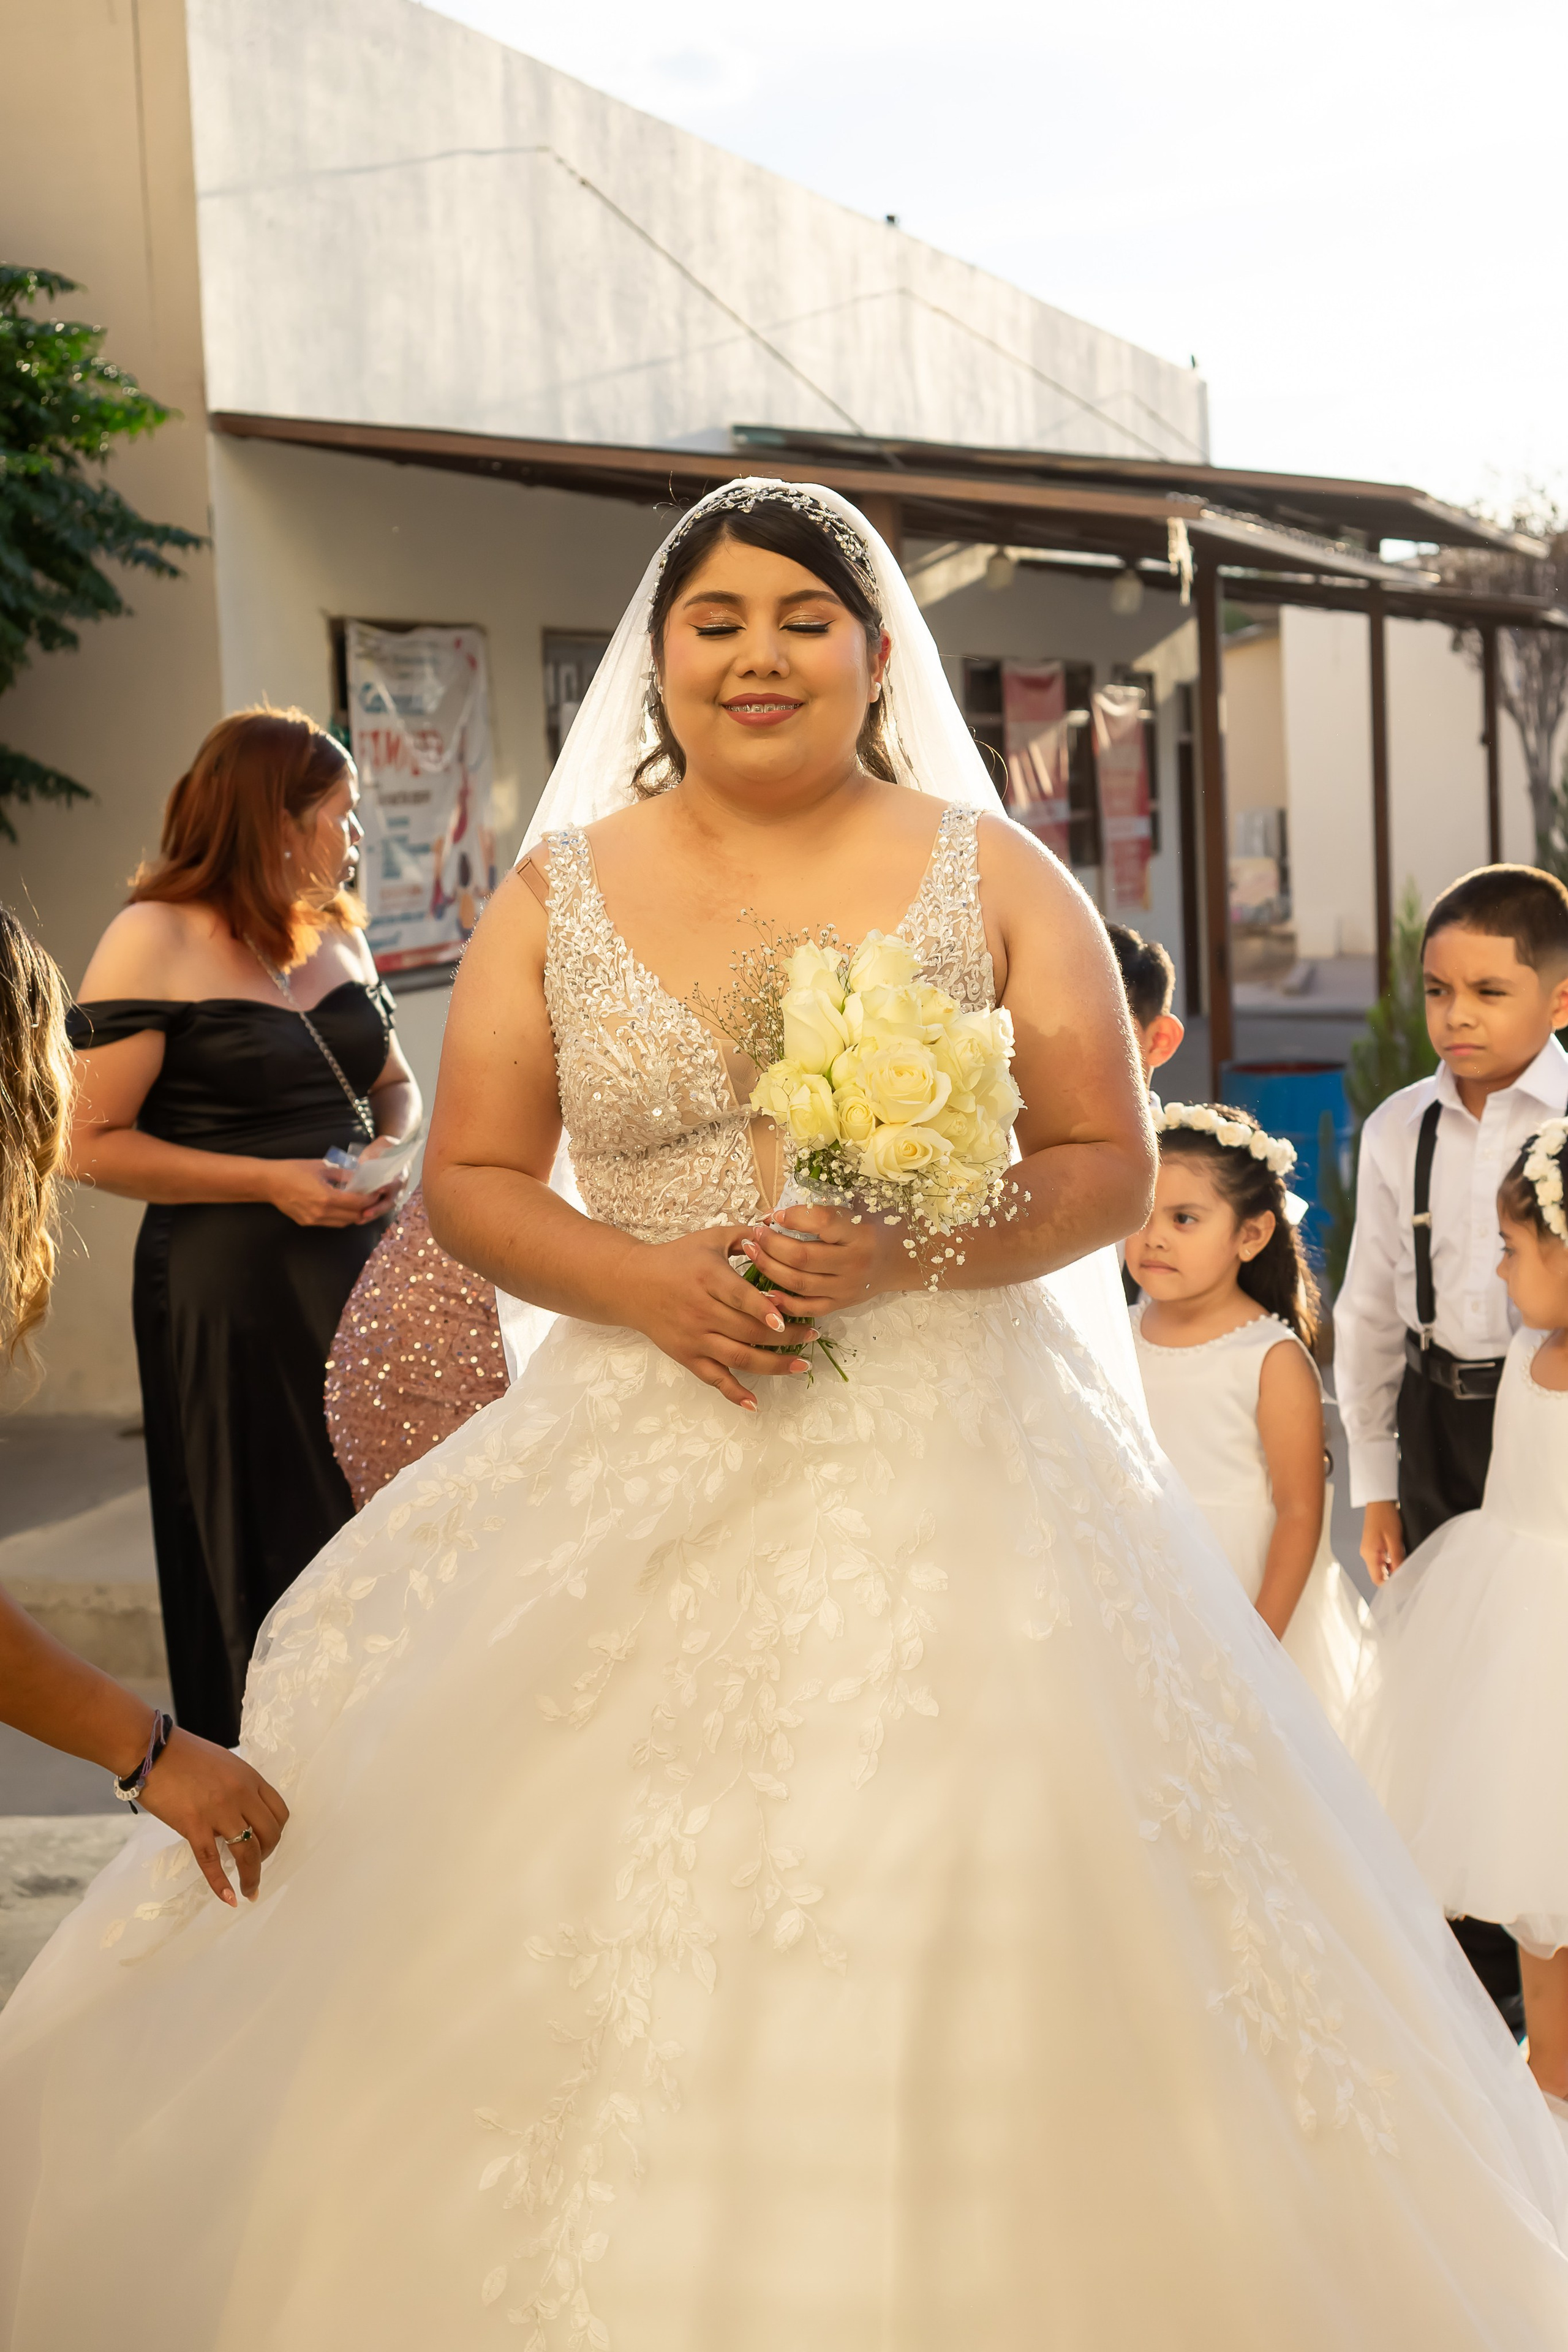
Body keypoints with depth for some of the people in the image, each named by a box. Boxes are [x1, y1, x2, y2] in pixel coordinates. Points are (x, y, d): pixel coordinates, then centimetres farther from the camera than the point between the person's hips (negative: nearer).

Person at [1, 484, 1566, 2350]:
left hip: (943, 1476, -1)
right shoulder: (556, 897, 8)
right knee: (588, 1960, -2)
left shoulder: (994, 878, 5)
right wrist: (637, 1278, -12)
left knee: (950, 1949, -4)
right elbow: (468, 1181, 7)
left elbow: (1110, 1166, 2)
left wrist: (920, 1249, -16)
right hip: (635, 1484, 1)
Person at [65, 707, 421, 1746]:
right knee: (267, 1557, 1)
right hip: (232, 1295, -6)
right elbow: (94, 1144, -12)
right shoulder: (153, 941, -8)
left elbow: (394, 1083, 23)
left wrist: (391, 1145, -1)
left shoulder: (338, 933, 13)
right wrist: (268, 1182, -17)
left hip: (359, 1271, 6)